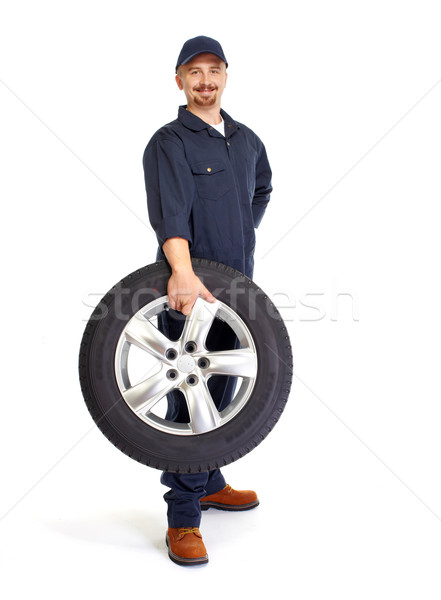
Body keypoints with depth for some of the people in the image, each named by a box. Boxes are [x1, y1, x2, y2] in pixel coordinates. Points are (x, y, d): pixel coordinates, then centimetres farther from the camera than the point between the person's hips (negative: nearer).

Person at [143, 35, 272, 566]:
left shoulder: (247, 141, 15)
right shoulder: (169, 142, -6)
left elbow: (261, 191, 35)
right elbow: (170, 210, -23)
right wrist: (183, 270, -39)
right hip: (187, 286, -6)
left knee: (221, 388, 15)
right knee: (190, 393, -6)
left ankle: (207, 482, 33)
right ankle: (183, 519, 2)